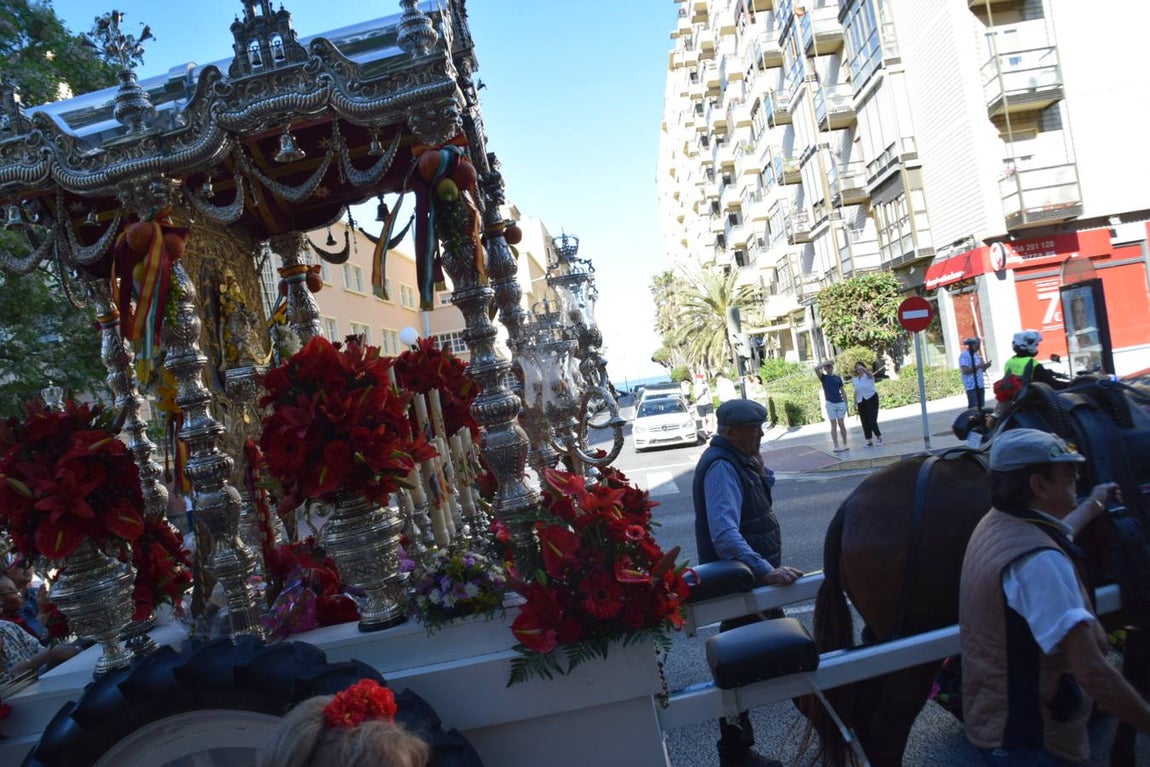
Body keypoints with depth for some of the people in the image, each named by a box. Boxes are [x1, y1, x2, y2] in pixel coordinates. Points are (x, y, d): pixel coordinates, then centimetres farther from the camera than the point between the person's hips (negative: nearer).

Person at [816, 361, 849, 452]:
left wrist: (846, 404, 5)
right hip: (830, 404, -2)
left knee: (841, 424, 4)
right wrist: (826, 362, -6)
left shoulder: (838, 378, 9)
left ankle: (845, 444, 14)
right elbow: (816, 369, -15)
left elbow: (842, 391, 11)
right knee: (834, 425, 0)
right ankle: (836, 446, 1)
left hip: (840, 403, 2)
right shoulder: (823, 377, 3)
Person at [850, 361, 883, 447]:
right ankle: (869, 441, 8)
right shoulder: (855, 380, 12)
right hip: (861, 402, 5)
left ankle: (879, 436, 8)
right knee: (865, 422, 3)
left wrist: (863, 369, -50)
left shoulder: (868, 376, -3)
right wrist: (855, 403, 10)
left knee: (872, 421, -13)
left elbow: (868, 373, -29)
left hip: (871, 399, -5)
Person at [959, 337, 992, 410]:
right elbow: (965, 371, -22)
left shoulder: (976, 354, 16)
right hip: (971, 386, -9)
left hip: (980, 385, 9)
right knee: (973, 408, -10)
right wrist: (978, 366, -25)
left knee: (981, 407, 11)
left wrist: (985, 366, 0)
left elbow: (980, 370, 21)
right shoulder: (964, 355, -12)